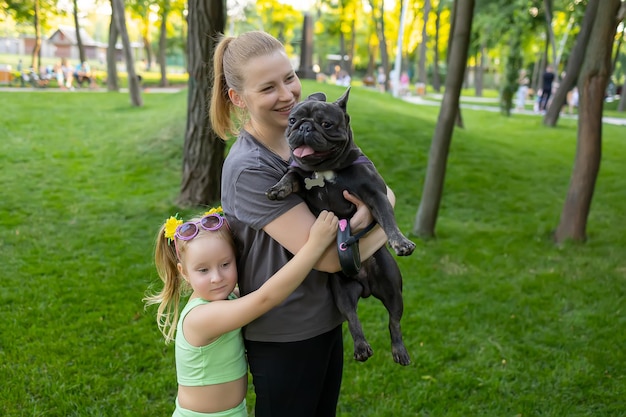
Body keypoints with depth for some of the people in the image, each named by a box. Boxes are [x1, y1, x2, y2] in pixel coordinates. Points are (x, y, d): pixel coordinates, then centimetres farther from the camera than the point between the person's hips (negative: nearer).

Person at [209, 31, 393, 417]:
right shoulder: (248, 169, -24)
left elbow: (384, 191, 2)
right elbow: (326, 256, -25)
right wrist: (384, 232, -9)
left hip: (327, 320, 7)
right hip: (284, 338, -7)